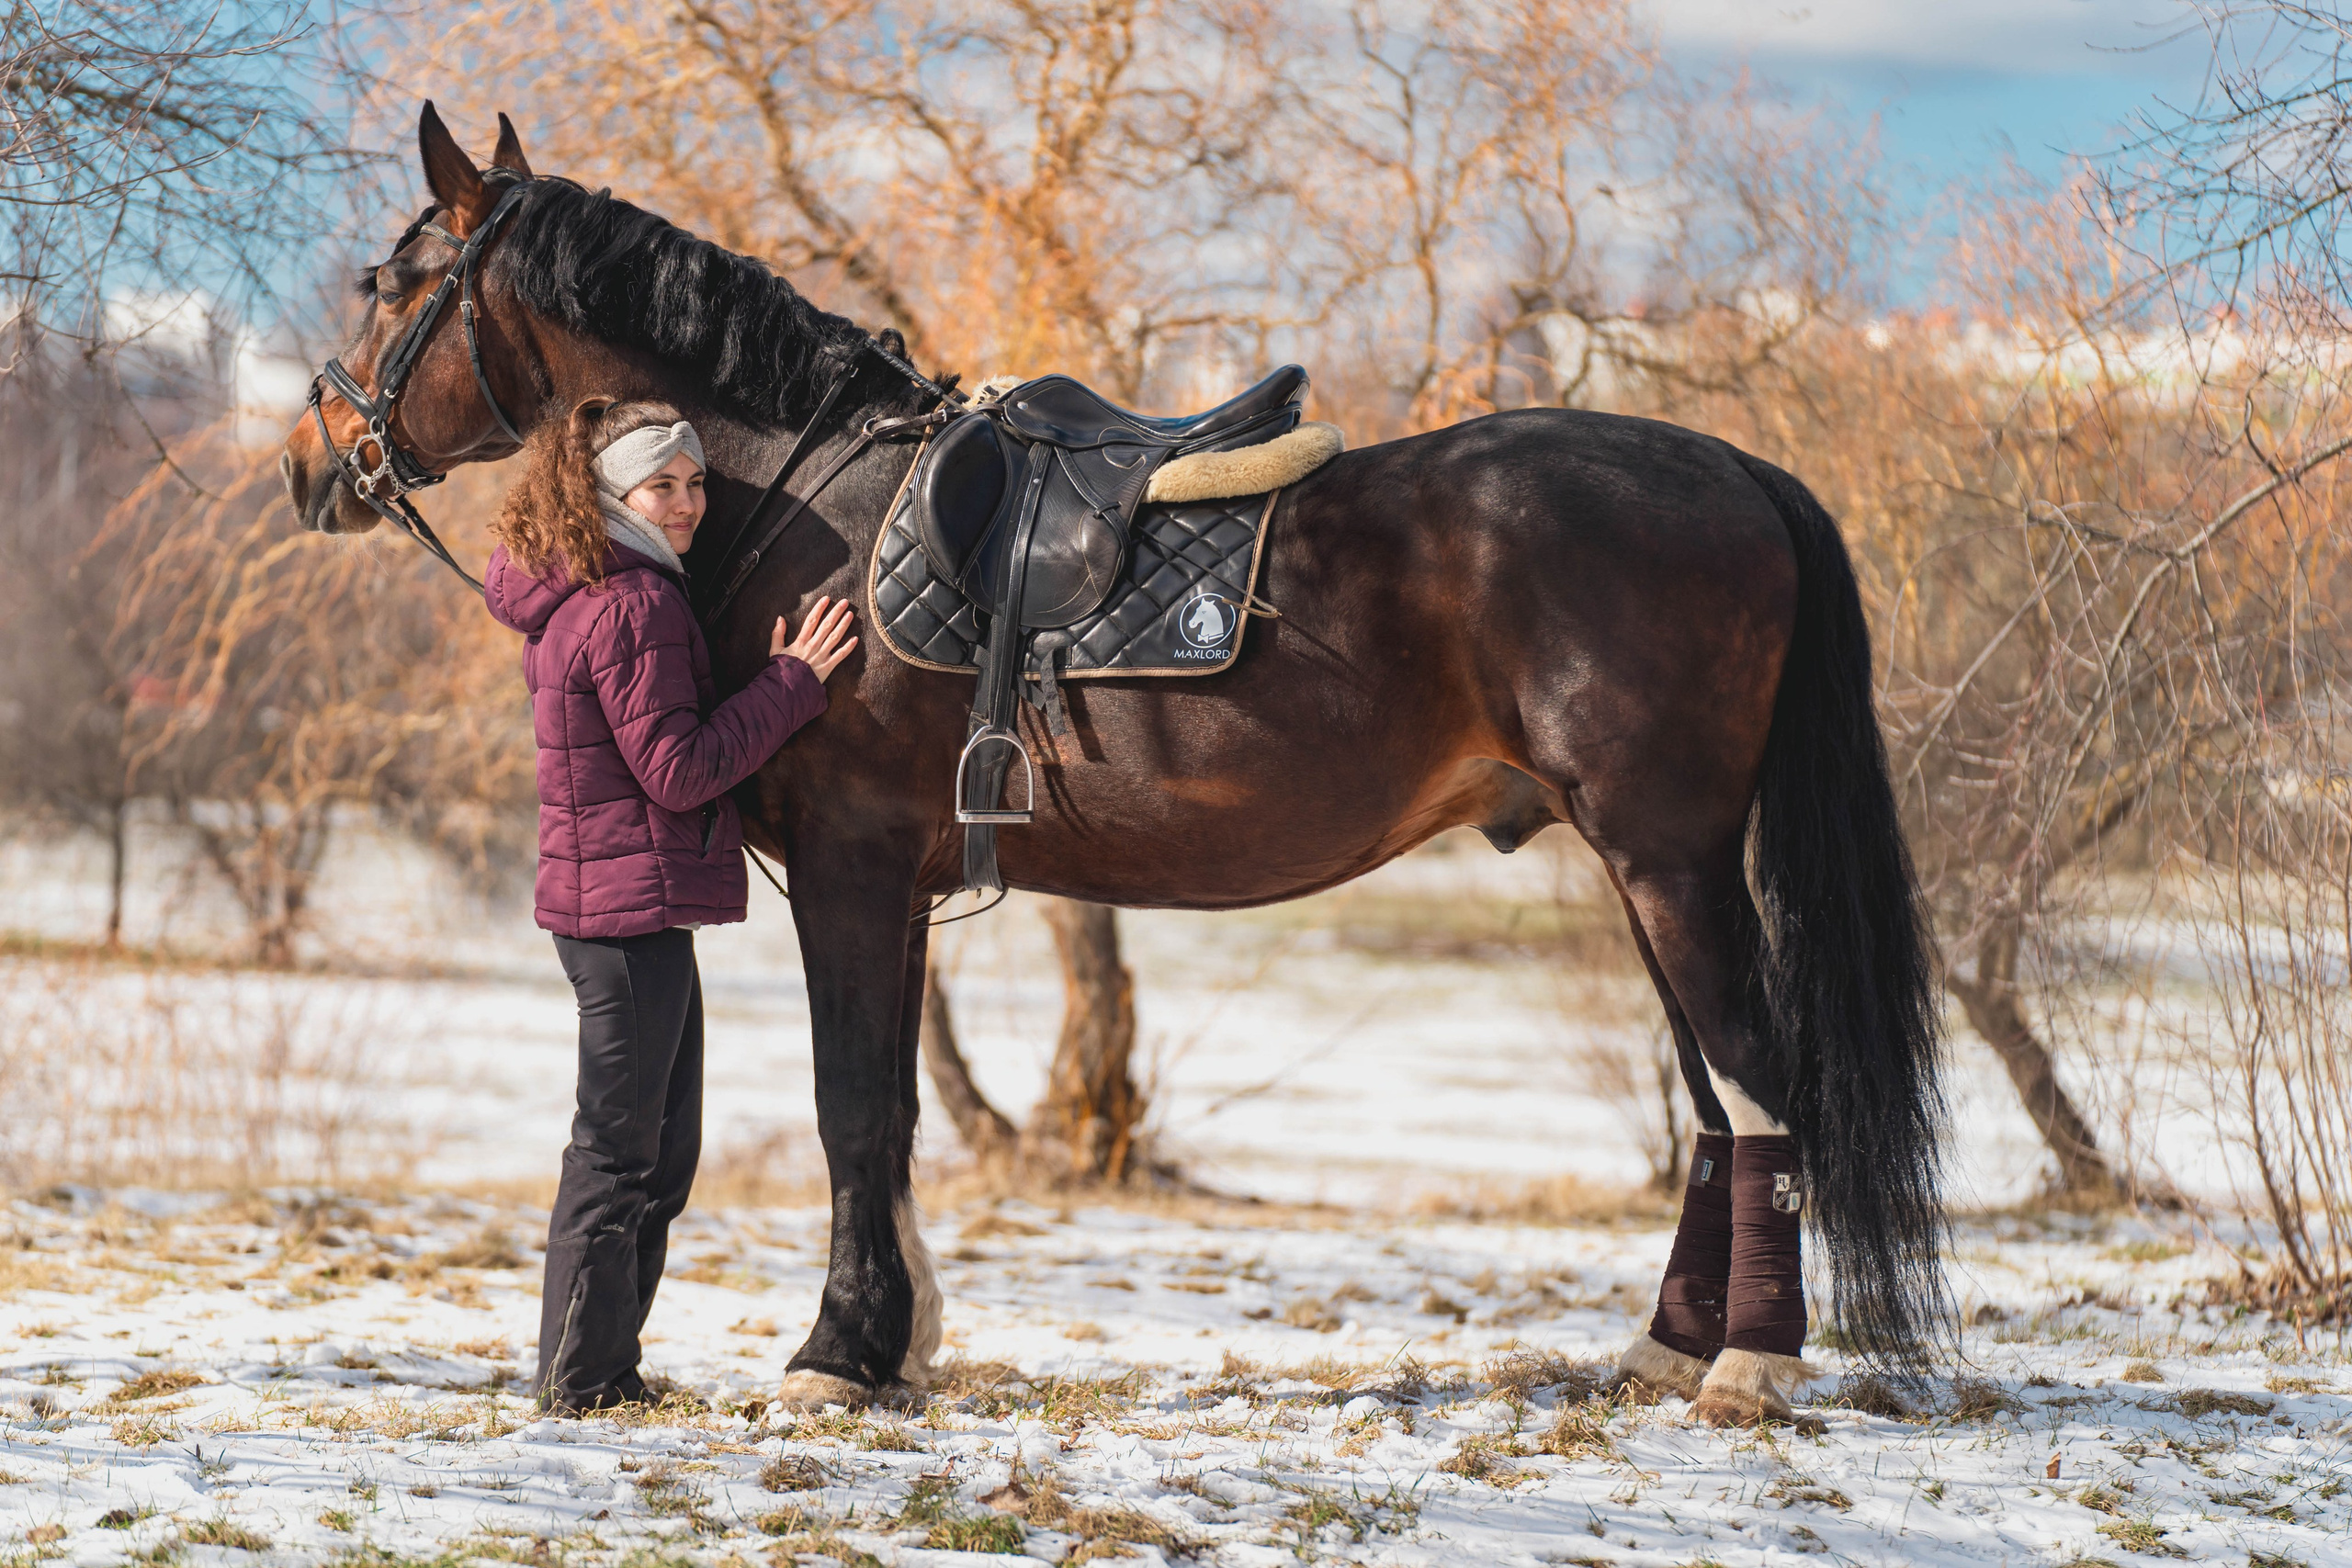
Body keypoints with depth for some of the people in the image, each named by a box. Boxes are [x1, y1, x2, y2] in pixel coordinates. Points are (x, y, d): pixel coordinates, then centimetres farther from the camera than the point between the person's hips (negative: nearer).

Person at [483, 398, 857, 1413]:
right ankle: (580, 1381, 1)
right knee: (620, 1151, -4)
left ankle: (602, 1372, 20)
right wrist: (790, 682, -14)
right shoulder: (636, 607, -17)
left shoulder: (573, 600, 14)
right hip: (635, 901, -10)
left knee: (663, 1151, 16)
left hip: (612, 904, 10)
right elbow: (680, 768, -19)